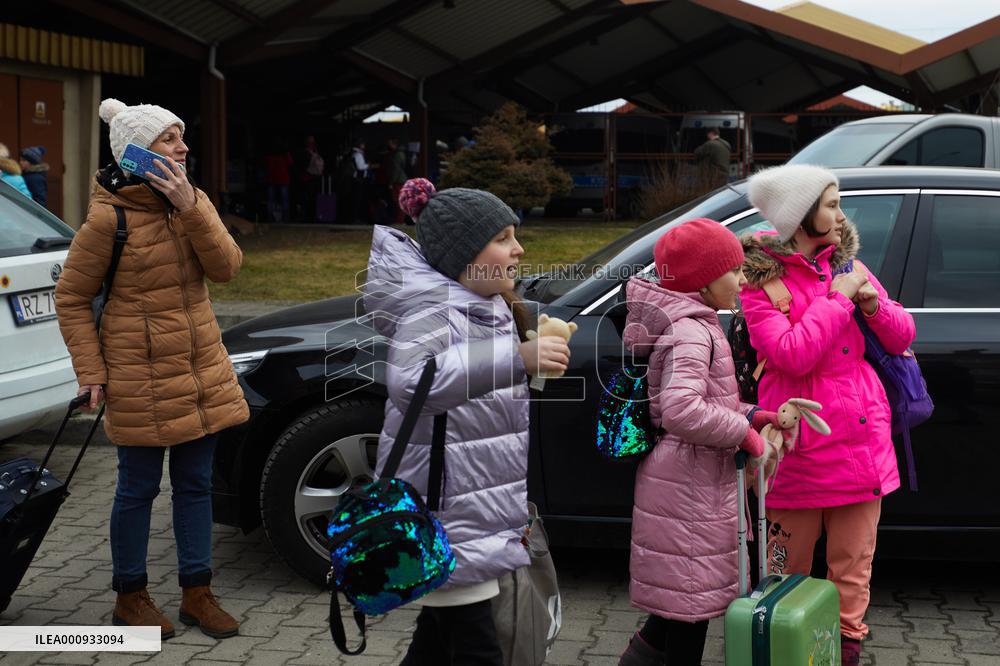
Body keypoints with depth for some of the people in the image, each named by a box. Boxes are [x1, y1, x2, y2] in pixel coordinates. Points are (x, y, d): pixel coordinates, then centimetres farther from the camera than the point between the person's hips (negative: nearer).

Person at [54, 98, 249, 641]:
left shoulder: (193, 202, 5)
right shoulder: (108, 218, -13)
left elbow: (226, 266, -9)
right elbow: (71, 298, -6)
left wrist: (190, 208, -20)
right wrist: (91, 372, -10)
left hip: (201, 370, 6)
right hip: (140, 380, -6)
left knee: (196, 484, 12)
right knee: (139, 488, 5)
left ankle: (197, 593, 24)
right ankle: (130, 597, 22)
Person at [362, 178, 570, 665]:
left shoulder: (490, 310, 11)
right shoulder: (434, 315, -19)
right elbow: (407, 380, -43)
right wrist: (518, 357, -47)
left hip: (478, 519, 10)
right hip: (444, 527, -10)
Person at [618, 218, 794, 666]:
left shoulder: (691, 324, 13)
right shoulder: (692, 332, -18)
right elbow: (681, 411, -32)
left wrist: (749, 415, 4)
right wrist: (744, 434, -21)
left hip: (691, 479, 10)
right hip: (691, 482, -10)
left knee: (687, 589, 19)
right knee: (694, 595, 1)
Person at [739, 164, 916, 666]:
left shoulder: (846, 265, 11)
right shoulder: (760, 279, -7)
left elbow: (901, 338, 11)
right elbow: (792, 354, -20)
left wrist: (874, 303, -8)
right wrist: (837, 299, -15)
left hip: (861, 436, 5)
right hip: (801, 445, -5)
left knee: (853, 560, 10)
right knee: (790, 562, 7)